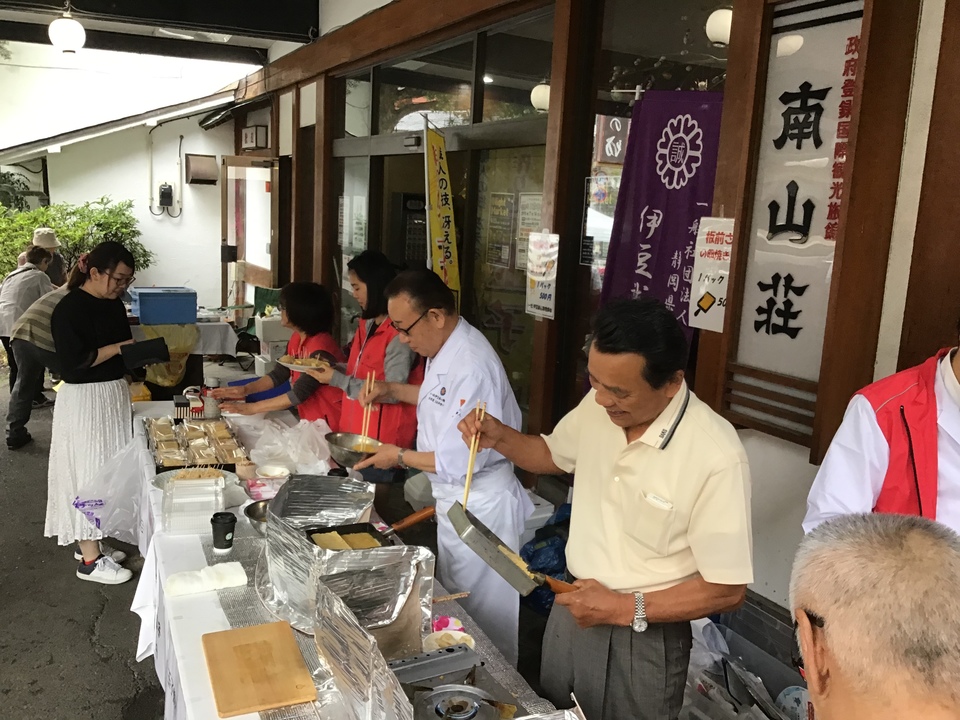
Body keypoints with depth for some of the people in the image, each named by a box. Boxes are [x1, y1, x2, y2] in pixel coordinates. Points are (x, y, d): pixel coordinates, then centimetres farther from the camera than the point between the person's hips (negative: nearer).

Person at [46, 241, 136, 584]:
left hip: (113, 395, 8)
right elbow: (72, 362, -22)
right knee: (88, 474, -2)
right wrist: (119, 348, -21)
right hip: (84, 401, -8)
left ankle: (91, 543, 28)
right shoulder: (69, 309, -17)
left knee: (106, 471, 15)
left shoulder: (113, 304, 8)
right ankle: (90, 561, 7)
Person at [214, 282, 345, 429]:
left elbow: (299, 394, -26)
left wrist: (252, 408, -22)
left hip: (329, 425, -8)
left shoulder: (320, 349, -24)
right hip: (309, 420, 8)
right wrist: (245, 389, -6)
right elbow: (279, 374, 9)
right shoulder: (296, 339, 4)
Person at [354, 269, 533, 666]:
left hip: (480, 508, -10)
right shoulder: (447, 346, 2)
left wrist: (400, 457, -13)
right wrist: (391, 390, 8)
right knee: (455, 603, 24)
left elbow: (461, 461, -27)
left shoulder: (472, 365, -29)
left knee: (482, 615, 8)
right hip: (455, 501, 10)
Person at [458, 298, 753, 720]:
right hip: (572, 607, 6)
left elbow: (727, 590, -20)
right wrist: (500, 438, -7)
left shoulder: (716, 457, -27)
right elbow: (553, 455, 12)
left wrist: (626, 609, -21)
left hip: (645, 637, -6)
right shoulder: (598, 406, -10)